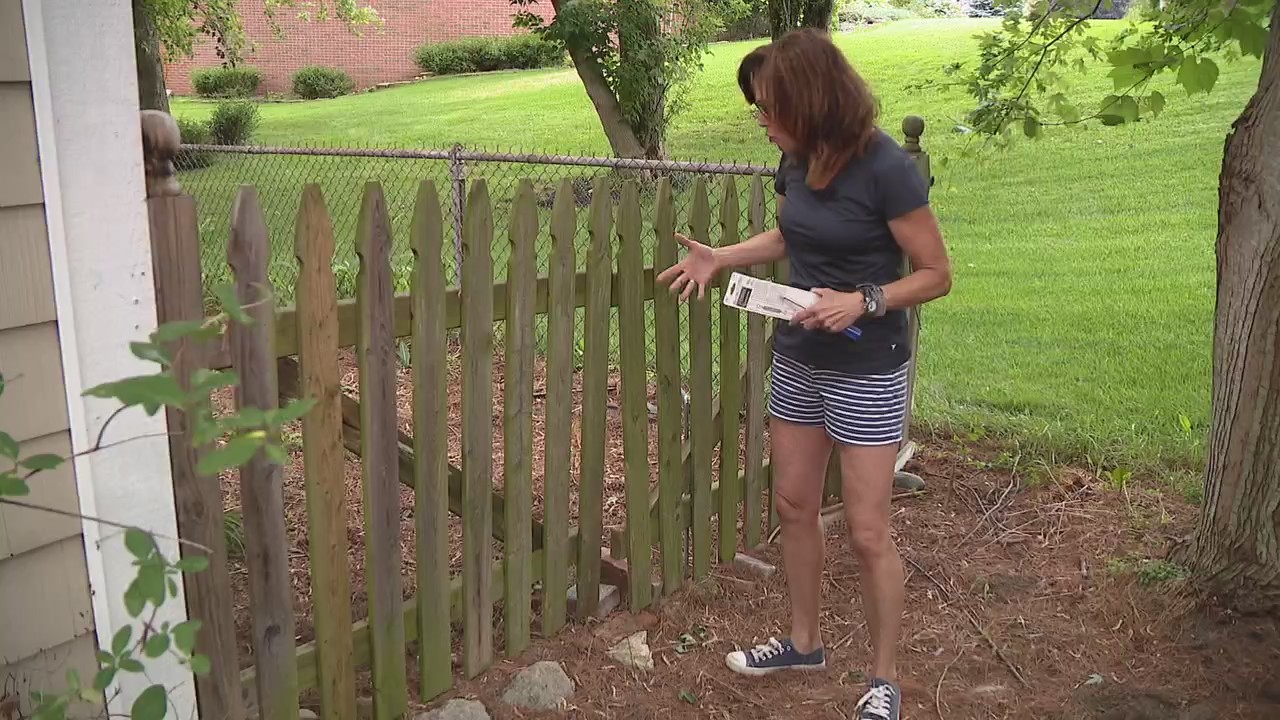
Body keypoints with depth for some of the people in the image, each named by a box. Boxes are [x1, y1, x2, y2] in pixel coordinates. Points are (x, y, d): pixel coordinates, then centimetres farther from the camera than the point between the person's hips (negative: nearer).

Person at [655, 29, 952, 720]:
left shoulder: (886, 167, -21)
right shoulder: (796, 159, -1)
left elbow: (936, 274, -14)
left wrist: (863, 301, -27)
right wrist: (719, 257, 6)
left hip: (866, 372, -7)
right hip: (797, 360, 7)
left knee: (866, 530, 1)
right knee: (793, 505, 16)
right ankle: (804, 641, 36)